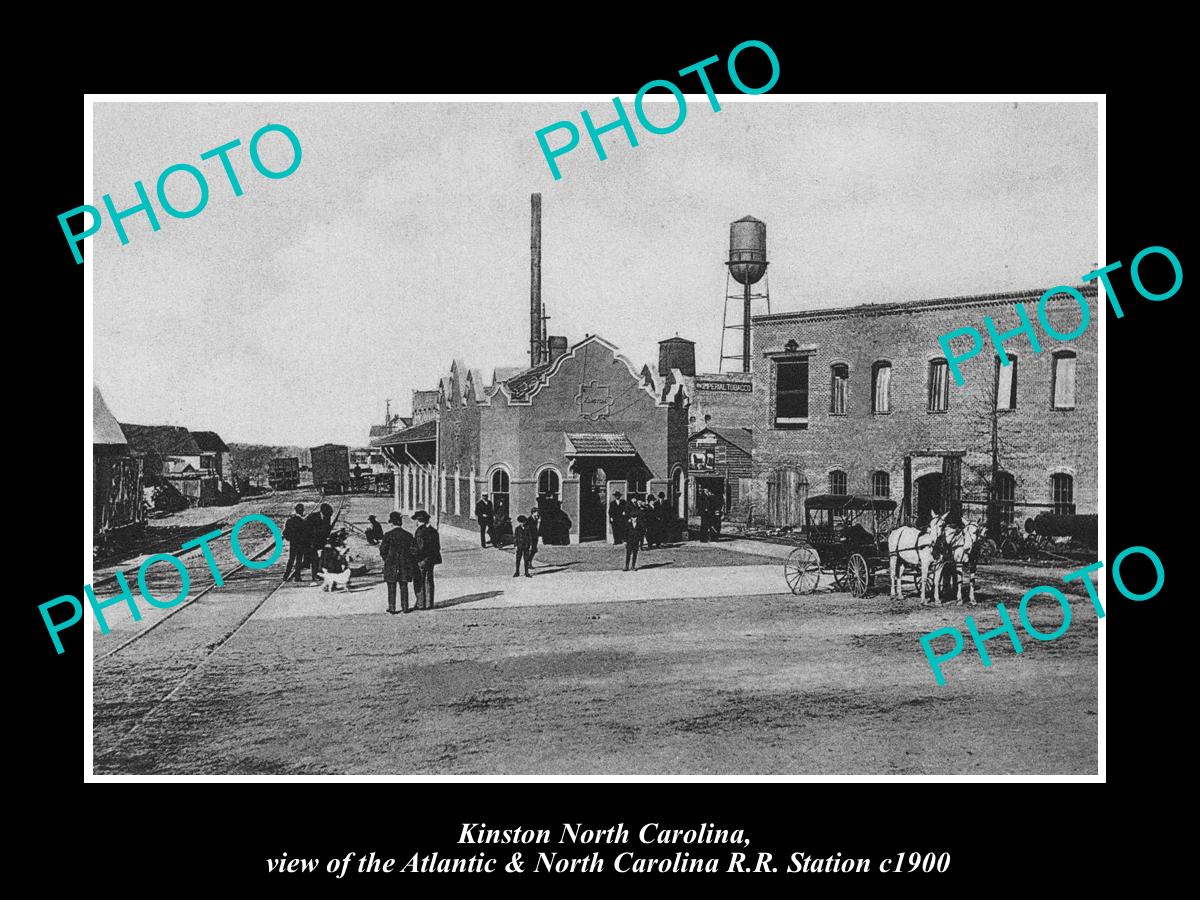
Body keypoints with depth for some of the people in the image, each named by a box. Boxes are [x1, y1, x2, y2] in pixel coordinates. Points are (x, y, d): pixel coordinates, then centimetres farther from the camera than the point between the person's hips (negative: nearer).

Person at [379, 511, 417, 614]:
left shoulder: (388, 535, -9)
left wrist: (386, 560, 11)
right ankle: (405, 607, 15)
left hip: (391, 565, -2)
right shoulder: (408, 535, -1)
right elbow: (414, 551, -1)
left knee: (391, 587, 6)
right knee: (404, 586, 12)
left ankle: (392, 608, 8)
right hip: (405, 565, 2)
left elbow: (383, 551, -7)